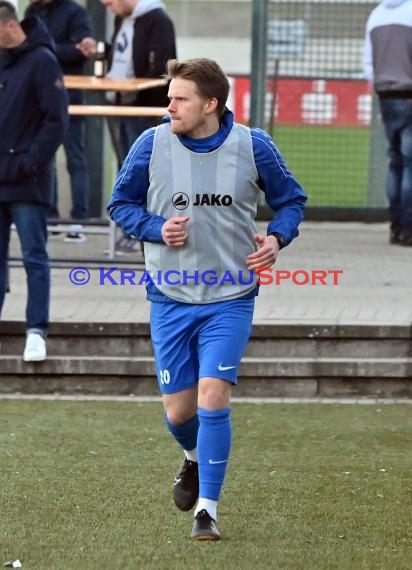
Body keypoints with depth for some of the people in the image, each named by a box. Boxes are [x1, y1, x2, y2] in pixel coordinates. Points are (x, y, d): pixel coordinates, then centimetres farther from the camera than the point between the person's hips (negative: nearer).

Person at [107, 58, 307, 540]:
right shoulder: (151, 144, -6)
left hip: (230, 299, -2)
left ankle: (207, 509, -4)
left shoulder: (253, 147, -6)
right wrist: (156, 229, -13)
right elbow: (120, 203, 5)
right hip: (170, 297, 2)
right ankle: (194, 459, 42)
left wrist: (277, 238, -11)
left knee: (213, 398, -15)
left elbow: (290, 199, 8)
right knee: (178, 411, 6)